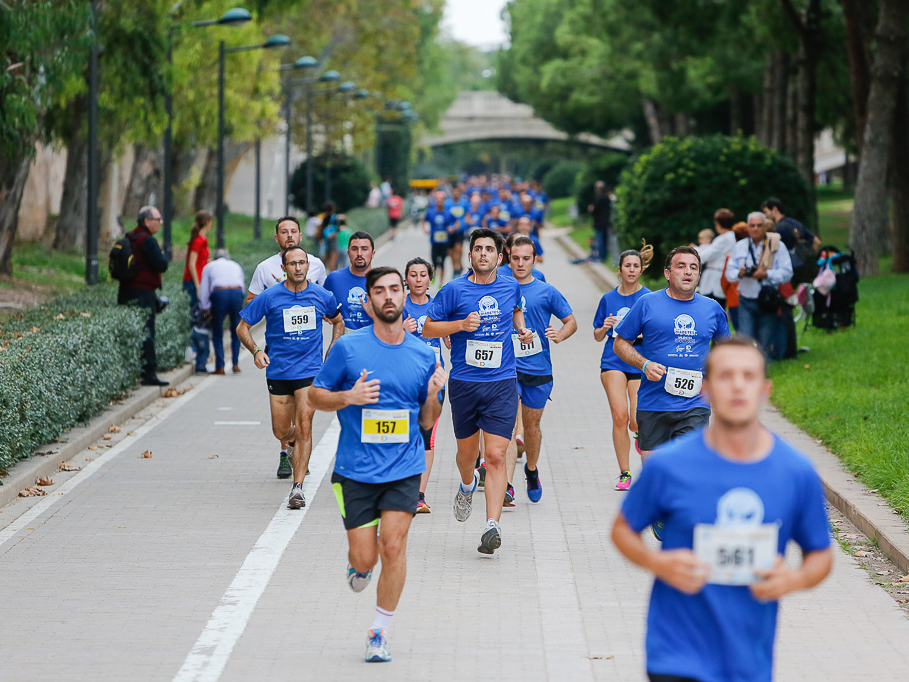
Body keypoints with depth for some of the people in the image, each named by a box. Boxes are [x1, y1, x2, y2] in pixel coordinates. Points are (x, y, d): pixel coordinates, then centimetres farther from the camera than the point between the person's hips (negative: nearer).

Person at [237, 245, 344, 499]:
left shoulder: (322, 296, -1)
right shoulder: (269, 297, -6)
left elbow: (338, 322, 19)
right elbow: (242, 327, 1)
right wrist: (256, 351, -15)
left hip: (309, 371, -1)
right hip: (278, 371, 1)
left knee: (303, 426, -14)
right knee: (281, 431, 8)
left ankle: (298, 487, -10)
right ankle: (289, 447, 47)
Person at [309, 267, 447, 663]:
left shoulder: (423, 355, 3)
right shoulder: (348, 348, -4)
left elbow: (427, 423, 11)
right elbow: (316, 395, 4)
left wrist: (433, 396, -10)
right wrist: (348, 398, -15)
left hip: (404, 469, 1)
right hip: (356, 469, -1)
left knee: (394, 546, -12)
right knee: (365, 559, -2)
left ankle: (380, 631, 5)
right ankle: (357, 562, 37)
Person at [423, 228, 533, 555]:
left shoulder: (511, 287, 5)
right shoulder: (454, 290, -4)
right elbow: (428, 328, 0)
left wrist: (522, 329, 10)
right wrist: (461, 324, -14)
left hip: (502, 383, 0)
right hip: (464, 383, 0)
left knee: (496, 455, -12)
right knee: (467, 451, 15)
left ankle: (492, 527, -16)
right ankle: (467, 485, 51)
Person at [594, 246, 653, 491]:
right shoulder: (608, 299, 8)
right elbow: (598, 337, 15)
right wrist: (605, 328, -6)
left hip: (640, 363, -1)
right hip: (613, 362, 1)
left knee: (636, 422, -8)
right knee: (620, 416, -12)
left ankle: (640, 435, 32)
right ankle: (624, 473, -1)